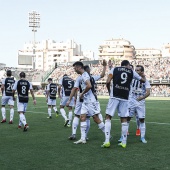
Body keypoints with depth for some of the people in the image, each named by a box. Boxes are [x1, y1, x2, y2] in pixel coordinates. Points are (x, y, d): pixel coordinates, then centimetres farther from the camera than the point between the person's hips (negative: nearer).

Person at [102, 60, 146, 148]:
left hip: (114, 96, -2)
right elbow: (143, 80, 25)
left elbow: (108, 82, -3)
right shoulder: (132, 72, 13)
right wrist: (143, 75, 47)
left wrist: (109, 91, 13)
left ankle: (107, 141, -5)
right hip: (125, 98, 2)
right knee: (124, 119, 11)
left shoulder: (114, 69, 8)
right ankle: (124, 142, 15)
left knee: (108, 117, 3)